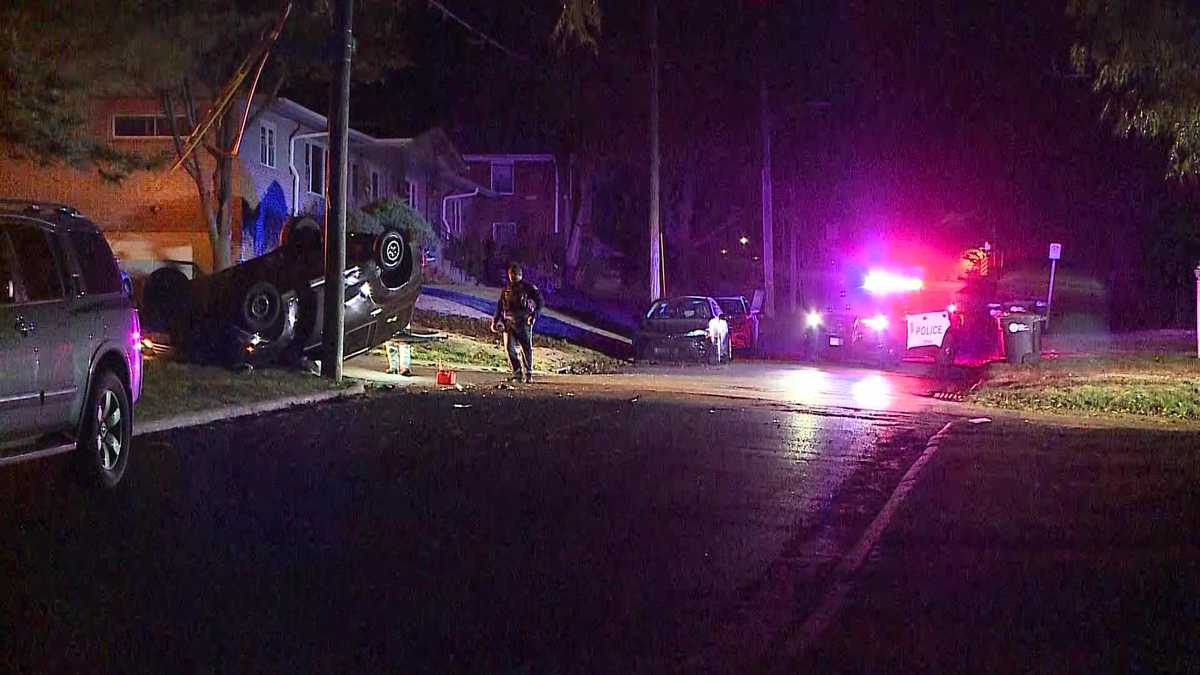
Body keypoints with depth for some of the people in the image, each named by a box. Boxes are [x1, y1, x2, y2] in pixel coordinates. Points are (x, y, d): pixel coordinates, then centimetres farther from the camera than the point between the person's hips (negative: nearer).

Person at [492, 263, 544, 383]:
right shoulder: (506, 290, 15)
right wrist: (495, 320, 15)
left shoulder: (528, 287, 3)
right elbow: (500, 306, 23)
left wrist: (535, 314, -12)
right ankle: (517, 374, 1)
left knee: (526, 349, -4)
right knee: (510, 348, -5)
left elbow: (540, 302, 2)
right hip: (509, 323, 3)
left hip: (523, 323, -3)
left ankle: (529, 374, 8)